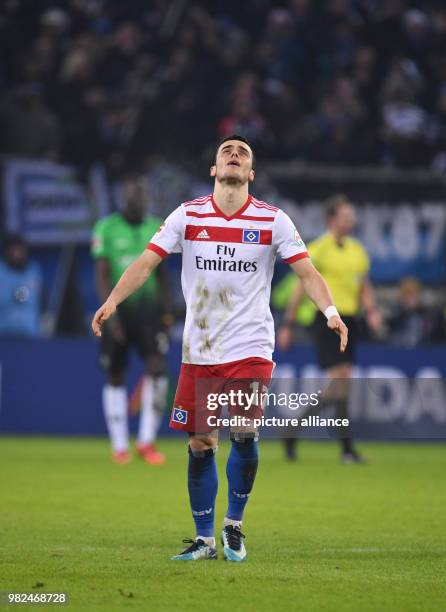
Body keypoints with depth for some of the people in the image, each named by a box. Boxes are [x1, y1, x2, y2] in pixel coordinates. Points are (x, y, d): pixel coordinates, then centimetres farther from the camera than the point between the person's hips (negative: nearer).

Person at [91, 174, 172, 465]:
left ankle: (147, 440, -8)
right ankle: (119, 445, 13)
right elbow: (102, 275, -6)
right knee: (115, 377, 4)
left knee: (158, 369, -15)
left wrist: (166, 311, 9)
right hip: (118, 310, -2)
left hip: (149, 310, 2)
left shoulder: (156, 228, 7)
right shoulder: (106, 228, -3)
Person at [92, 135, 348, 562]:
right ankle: (204, 539, 14)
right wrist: (113, 300, -15)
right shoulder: (187, 216, 2)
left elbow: (307, 271, -3)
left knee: (244, 434, -15)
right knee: (200, 444, 2)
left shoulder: (273, 220, 0)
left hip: (250, 349, -1)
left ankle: (234, 525, 6)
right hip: (199, 349, 1)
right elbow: (146, 262, -1)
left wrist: (330, 311, -19)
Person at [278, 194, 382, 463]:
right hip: (327, 317, -7)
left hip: (350, 319, 7)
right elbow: (301, 289, -4)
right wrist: (288, 324, -5)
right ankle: (347, 448, -13)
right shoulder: (319, 249, -6)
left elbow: (365, 287, 21)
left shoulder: (358, 250, 14)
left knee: (342, 383, 7)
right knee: (339, 379, -14)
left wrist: (372, 311, 2)